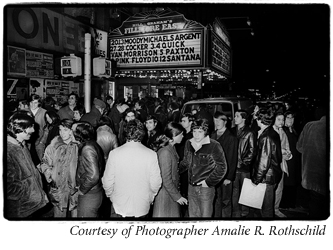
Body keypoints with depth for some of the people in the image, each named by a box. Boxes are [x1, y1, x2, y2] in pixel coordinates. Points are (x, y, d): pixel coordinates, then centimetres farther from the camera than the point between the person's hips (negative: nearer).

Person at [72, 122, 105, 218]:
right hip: (96, 191, 9)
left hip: (89, 195, -9)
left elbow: (93, 176, -30)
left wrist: (82, 190, -14)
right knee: (93, 215, 23)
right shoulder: (93, 145, 5)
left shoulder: (87, 149, -23)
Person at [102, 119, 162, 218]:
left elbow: (108, 182, -7)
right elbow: (155, 183, -8)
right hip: (142, 207, 0)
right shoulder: (151, 155, -12)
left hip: (119, 206, 0)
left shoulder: (114, 153, -12)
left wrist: (110, 195, 13)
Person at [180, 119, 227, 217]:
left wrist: (208, 182, -11)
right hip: (191, 187, 5)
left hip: (206, 188, -5)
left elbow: (221, 168, -11)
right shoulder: (188, 143, 4)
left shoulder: (214, 146, -13)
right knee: (192, 214, 17)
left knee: (205, 215, 6)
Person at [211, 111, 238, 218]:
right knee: (216, 200, 11)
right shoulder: (213, 135, 9)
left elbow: (233, 158, -10)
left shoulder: (231, 137, -7)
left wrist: (229, 177, -13)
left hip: (225, 175, -5)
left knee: (226, 201, 5)